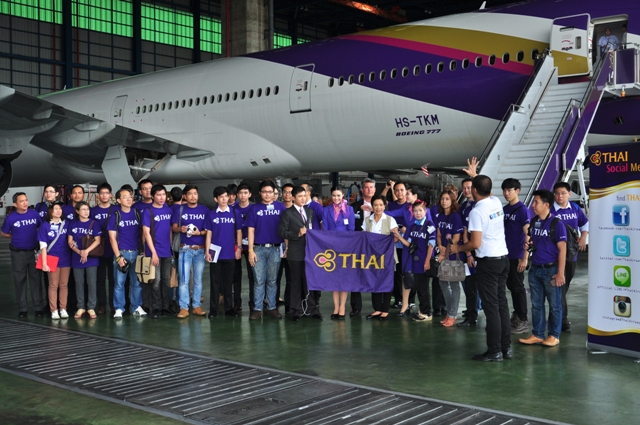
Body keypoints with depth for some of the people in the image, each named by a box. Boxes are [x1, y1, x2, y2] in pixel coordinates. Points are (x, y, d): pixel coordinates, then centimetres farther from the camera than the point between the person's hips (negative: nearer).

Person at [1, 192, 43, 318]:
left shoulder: (34, 214, -4)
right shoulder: (11, 218, -9)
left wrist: (33, 236, 3)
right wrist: (17, 237, 4)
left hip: (34, 251, 1)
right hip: (18, 253, -1)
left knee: (35, 279, 6)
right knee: (20, 280, 6)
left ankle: (38, 308, 12)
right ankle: (22, 309, 14)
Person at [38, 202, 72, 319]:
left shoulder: (66, 224, 3)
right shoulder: (45, 226, -4)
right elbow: (43, 246, -5)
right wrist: (44, 263, -10)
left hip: (66, 259, 2)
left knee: (64, 285, 7)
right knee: (53, 285, 4)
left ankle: (63, 309, 14)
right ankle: (54, 310, 9)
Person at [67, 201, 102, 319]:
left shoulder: (94, 224, 0)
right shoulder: (72, 224, 6)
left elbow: (97, 241, -4)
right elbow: (70, 241, 3)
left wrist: (87, 251, -17)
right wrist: (79, 252, -13)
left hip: (92, 259, -2)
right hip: (77, 259, 2)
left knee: (91, 283, 0)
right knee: (79, 283, 6)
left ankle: (91, 308, 6)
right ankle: (81, 307, 15)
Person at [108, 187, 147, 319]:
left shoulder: (137, 213, 6)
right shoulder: (115, 216, 1)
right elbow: (112, 238, -1)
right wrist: (118, 256, -9)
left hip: (136, 253, 2)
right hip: (121, 253, -2)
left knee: (136, 282, 6)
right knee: (119, 282, 0)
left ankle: (137, 307, 15)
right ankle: (119, 309, 7)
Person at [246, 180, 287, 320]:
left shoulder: (280, 207, 5)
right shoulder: (255, 208, 6)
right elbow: (251, 230, 3)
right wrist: (250, 250, -3)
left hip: (275, 248, 0)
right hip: (258, 249, 0)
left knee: (272, 280, 7)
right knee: (259, 280, 2)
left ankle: (272, 307, 14)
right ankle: (257, 309, 6)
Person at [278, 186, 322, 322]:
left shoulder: (310, 211, 12)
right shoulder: (287, 213, -3)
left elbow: (312, 228, 15)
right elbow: (281, 232, -10)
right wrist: (297, 234, -18)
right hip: (295, 253, -4)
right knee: (296, 282, 5)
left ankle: (312, 309, 14)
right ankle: (296, 311, 13)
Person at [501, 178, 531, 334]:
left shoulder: (523, 210, -12)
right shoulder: (504, 209, 9)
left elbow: (527, 235, -15)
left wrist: (525, 258, -18)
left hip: (517, 256, -7)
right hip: (506, 255, 7)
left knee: (518, 287, -1)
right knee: (511, 285, 14)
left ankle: (523, 321, 8)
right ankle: (516, 315, 27)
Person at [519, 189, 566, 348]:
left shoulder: (556, 224, -12)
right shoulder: (533, 221, 8)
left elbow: (562, 249, -13)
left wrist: (560, 273, -16)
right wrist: (527, 245, -2)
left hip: (551, 269, -7)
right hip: (535, 269, 7)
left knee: (554, 304, 6)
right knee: (536, 304, 12)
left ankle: (554, 336, 16)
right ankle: (537, 334, 21)